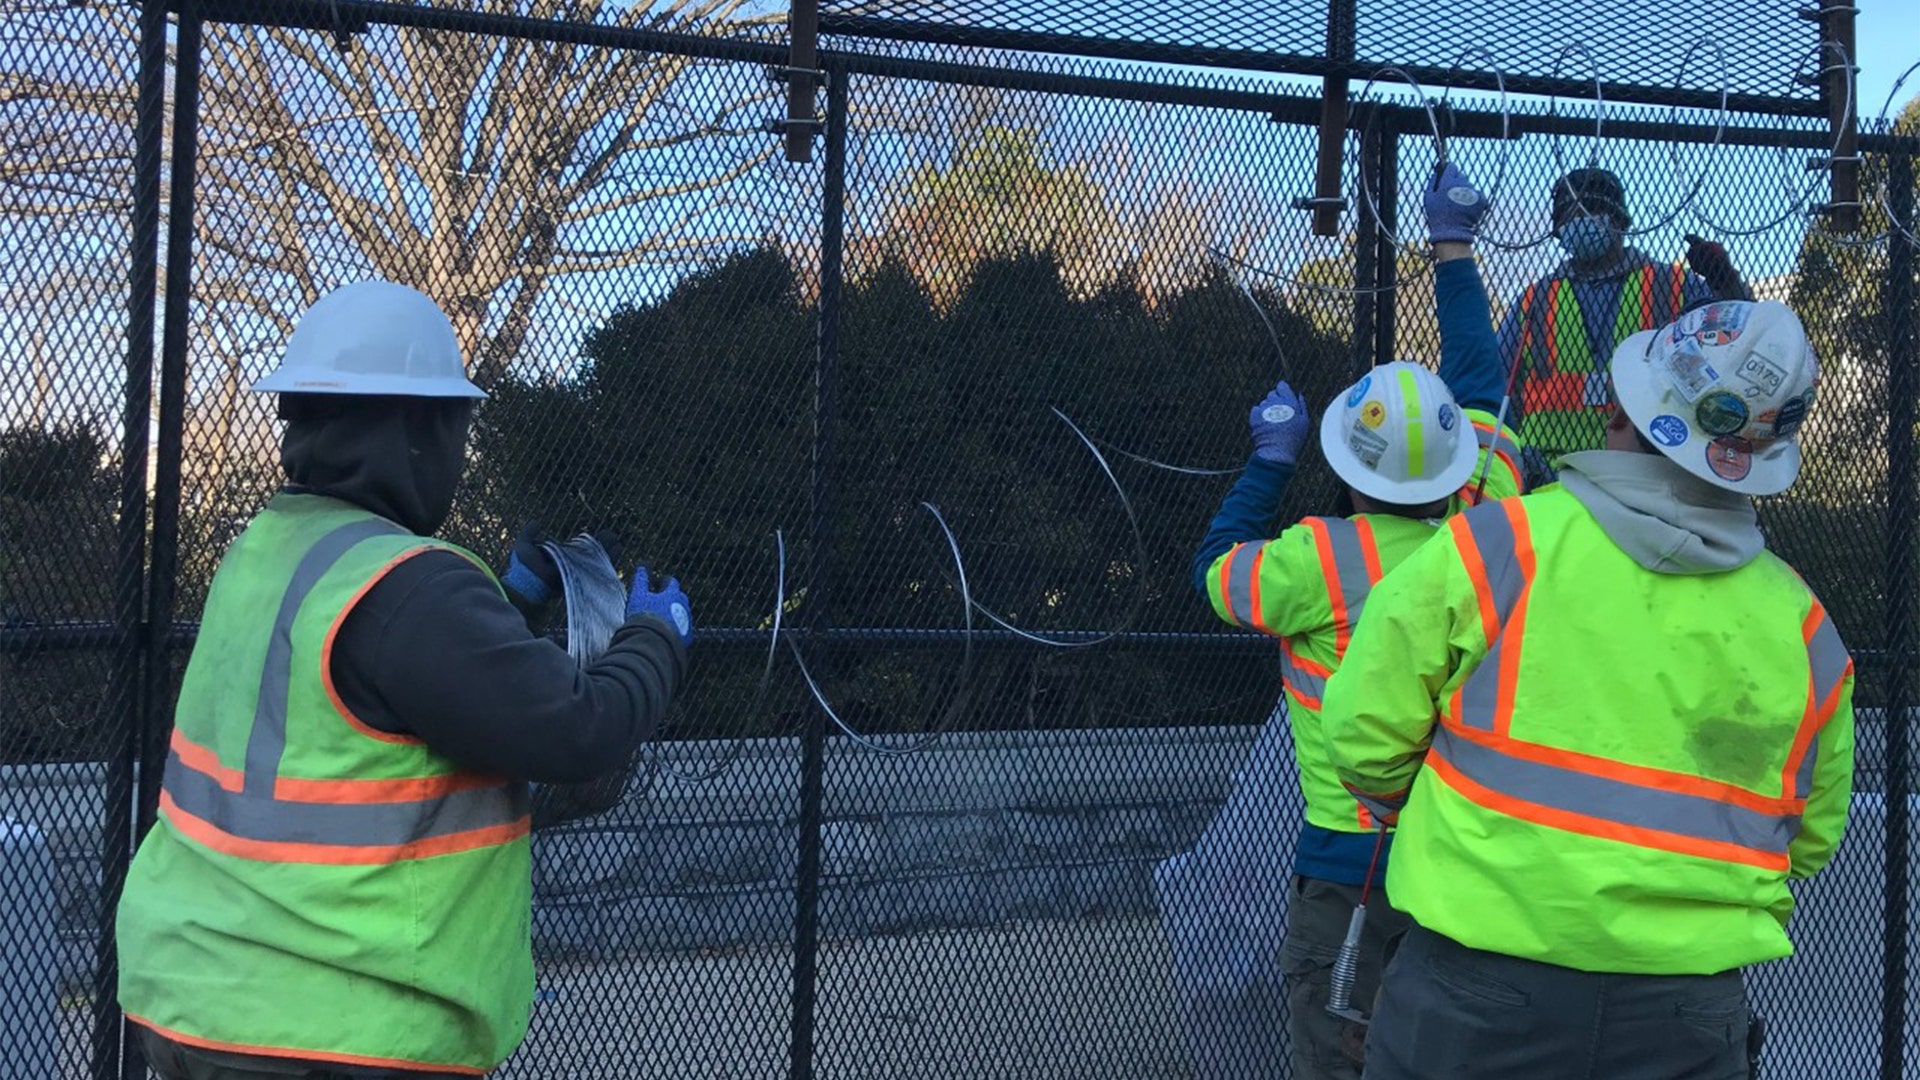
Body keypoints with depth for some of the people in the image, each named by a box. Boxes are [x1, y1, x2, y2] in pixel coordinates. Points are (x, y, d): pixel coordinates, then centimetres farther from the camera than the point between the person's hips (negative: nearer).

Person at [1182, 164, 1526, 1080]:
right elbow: (1478, 388, 15)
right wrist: (1453, 244, 26)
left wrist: (1271, 458, 15)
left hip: (1355, 857, -5)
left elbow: (1217, 570, 6)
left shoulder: (1318, 559, -15)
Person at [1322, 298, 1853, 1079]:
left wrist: (1428, 816, 14)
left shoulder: (1494, 547, -12)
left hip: (1480, 990, -2)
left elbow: (1364, 729, -7)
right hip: (1688, 1015, 3)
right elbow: (1809, 838, 12)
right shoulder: (1801, 626, 0)